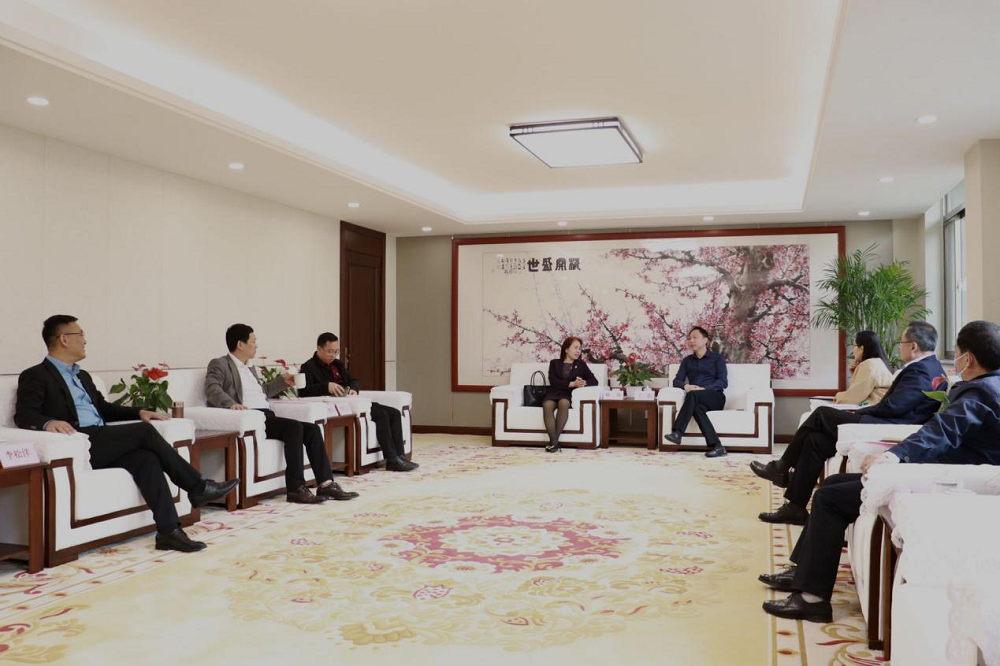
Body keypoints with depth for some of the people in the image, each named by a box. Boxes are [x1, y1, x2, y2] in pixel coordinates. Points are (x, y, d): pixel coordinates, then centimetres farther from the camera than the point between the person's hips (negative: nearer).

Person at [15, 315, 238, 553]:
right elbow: (23, 414, -11)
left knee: (145, 457, -24)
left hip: (102, 444, 7)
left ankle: (168, 531, -32)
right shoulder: (35, 376, 3)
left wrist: (139, 412, 13)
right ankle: (198, 487, -14)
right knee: (144, 431, -22)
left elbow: (104, 408, 30)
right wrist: (48, 422, -34)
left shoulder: (82, 375, 28)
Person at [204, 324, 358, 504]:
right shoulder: (219, 364, 2)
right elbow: (212, 389, -16)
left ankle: (326, 484, -17)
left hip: (267, 417, 8)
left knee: (312, 429, -11)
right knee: (294, 426, -29)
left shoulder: (250, 369, 28)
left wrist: (283, 381, 32)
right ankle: (295, 488, -28)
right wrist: (231, 403, -34)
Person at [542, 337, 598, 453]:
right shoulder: (554, 363, 17)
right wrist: (572, 383, -12)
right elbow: (553, 382, 0)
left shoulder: (581, 365, 21)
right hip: (553, 393, 0)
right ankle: (554, 442, -38)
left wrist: (583, 383, -13)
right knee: (547, 405, -37)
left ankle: (553, 442, -35)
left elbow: (594, 381, 10)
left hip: (568, 395, 0)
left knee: (563, 403, -38)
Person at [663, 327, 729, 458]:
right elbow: (677, 380, 10)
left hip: (715, 398, -3)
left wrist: (704, 389, -19)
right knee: (697, 407, -37)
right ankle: (717, 446, -45)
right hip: (697, 400, 3)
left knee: (692, 395, -36)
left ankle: (678, 433, -45)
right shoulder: (687, 360, 22)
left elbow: (723, 382, -2)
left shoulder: (717, 357, 10)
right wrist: (685, 386, -15)